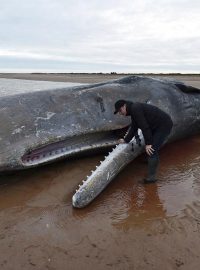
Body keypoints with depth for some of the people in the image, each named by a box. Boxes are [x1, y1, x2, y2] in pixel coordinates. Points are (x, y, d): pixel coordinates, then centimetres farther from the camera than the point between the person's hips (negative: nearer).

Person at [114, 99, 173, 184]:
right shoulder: (133, 110, 13)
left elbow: (144, 127, -24)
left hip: (164, 125, -11)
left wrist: (148, 143, -22)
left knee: (151, 150, -13)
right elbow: (133, 128, 22)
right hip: (158, 126, 11)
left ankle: (151, 177, -9)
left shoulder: (135, 108, -19)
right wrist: (126, 140, 24)